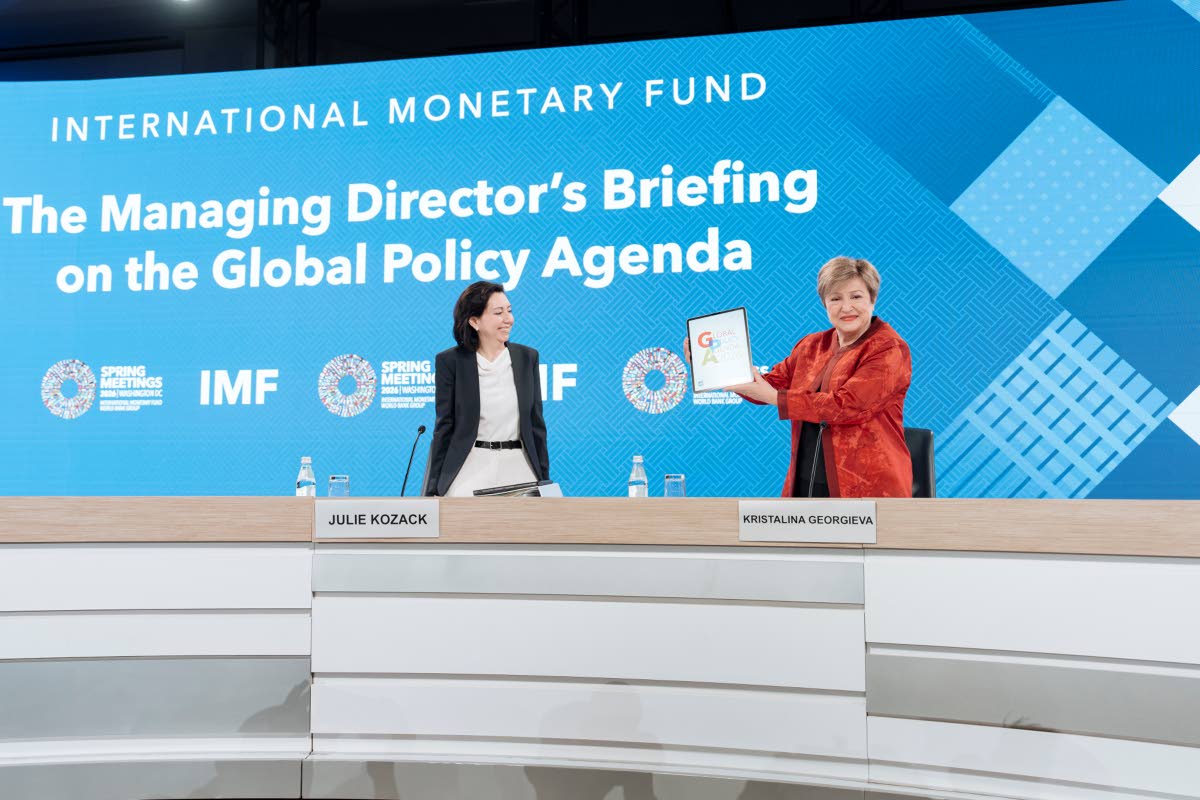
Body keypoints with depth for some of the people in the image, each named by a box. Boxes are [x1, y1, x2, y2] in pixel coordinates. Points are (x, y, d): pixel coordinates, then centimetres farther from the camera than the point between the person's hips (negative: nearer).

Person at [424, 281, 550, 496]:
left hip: (519, 466, 2)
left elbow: (536, 423, 8)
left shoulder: (527, 357, 5)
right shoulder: (450, 361, -2)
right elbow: (445, 425, 0)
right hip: (470, 466, -2)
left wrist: (544, 479, 6)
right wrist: (435, 487, -1)